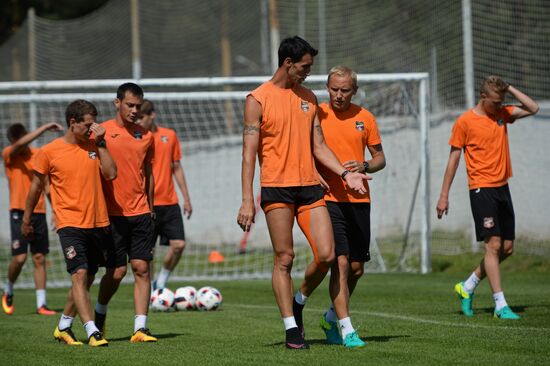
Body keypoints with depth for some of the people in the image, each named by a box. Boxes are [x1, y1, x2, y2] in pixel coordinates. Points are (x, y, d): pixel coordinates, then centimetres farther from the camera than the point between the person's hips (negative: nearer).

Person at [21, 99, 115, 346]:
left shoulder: (94, 145, 8)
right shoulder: (49, 152, -2)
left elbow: (111, 174, -3)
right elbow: (37, 187, 8)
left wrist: (101, 143, -5)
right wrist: (26, 219, 14)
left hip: (98, 222, 5)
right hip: (70, 223, -5)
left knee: (87, 279, 11)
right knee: (79, 275, -17)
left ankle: (63, 327, 26)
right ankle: (92, 332, -23)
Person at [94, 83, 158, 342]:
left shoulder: (146, 136, 10)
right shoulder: (102, 132, -2)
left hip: (140, 213, 4)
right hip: (112, 213, -3)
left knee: (142, 268, -4)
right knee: (117, 271, -3)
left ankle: (140, 328, -4)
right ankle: (99, 312, 25)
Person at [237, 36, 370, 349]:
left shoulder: (308, 98, 15)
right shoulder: (258, 99, -2)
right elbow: (249, 153, -4)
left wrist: (345, 173, 5)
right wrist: (248, 201, -10)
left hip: (310, 186, 5)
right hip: (276, 188, -5)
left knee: (326, 255, -5)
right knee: (284, 258, -3)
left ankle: (299, 302, 20)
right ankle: (292, 329, 4)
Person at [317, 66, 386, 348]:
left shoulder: (365, 118, 8)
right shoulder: (317, 115, -1)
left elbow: (380, 158, 14)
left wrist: (364, 166, -7)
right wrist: (314, 176, -13)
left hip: (359, 200, 4)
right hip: (329, 199, -4)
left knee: (357, 268, 7)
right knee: (341, 263, -15)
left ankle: (332, 317, 28)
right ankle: (346, 329, -12)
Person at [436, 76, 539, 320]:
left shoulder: (502, 114, 11)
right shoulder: (465, 122, -6)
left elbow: (532, 108, 12)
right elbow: (453, 159, -2)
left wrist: (509, 89, 3)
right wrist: (444, 196, -3)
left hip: (502, 188, 7)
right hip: (482, 189, -7)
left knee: (507, 248, 6)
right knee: (494, 244, -13)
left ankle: (468, 287, 22)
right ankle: (500, 305, -12)